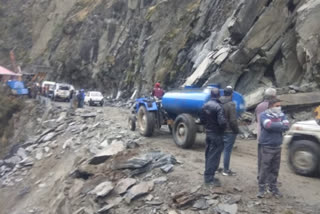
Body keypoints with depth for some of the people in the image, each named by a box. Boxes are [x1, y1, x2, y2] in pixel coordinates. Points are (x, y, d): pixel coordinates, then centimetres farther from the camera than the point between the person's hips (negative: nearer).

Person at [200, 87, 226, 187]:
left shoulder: (205, 105, 5)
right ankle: (209, 178, 3)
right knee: (214, 156, -1)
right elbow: (222, 122, -26)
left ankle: (208, 176, 24)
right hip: (216, 134, -8)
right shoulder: (218, 107, -20)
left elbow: (202, 119, 11)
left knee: (208, 155, 16)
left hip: (208, 133, 8)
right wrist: (222, 129, -7)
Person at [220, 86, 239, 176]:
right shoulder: (230, 104, -18)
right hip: (229, 131, -7)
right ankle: (226, 170, 9)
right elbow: (233, 120, -18)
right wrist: (236, 130, -5)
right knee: (227, 150, 1)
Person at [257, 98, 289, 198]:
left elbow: (286, 126, -6)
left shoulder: (281, 115, 7)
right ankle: (261, 188, 7)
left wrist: (274, 126, -16)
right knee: (264, 168, -2)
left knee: (275, 169, 12)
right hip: (266, 147, -5)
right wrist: (280, 124, -12)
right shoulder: (264, 115, -8)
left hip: (277, 146, 5)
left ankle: (273, 187, 25)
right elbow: (268, 125, -25)